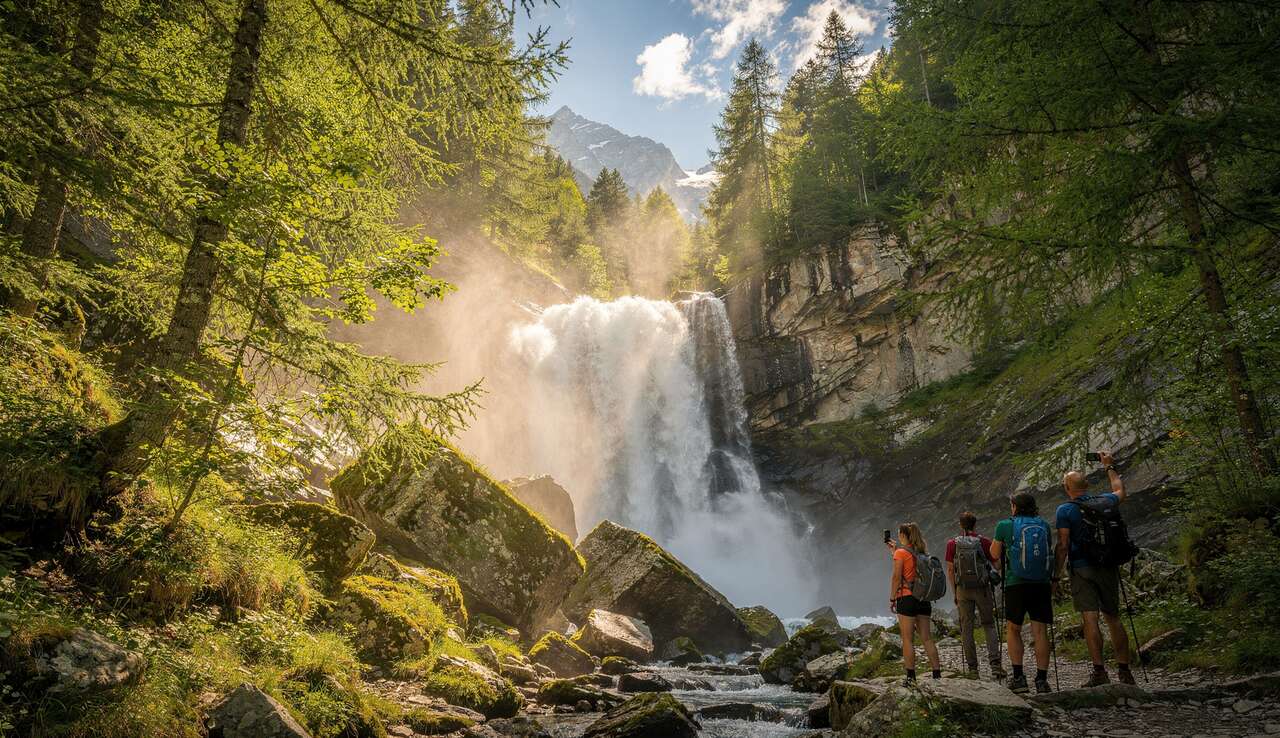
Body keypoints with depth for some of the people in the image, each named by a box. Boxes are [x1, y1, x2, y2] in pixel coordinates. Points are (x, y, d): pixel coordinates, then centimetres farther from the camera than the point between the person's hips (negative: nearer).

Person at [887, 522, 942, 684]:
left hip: (906, 598, -6)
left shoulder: (901, 552, -8)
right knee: (927, 638, 10)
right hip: (924, 598, 6)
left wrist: (892, 598, -5)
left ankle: (911, 677, -2)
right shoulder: (922, 552, 10)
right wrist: (895, 549, 32)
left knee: (908, 639, -2)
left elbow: (896, 577, -11)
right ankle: (937, 674, 10)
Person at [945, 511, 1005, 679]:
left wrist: (955, 593, 8)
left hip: (962, 589, 1)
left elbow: (950, 570, 1)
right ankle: (995, 663, -4)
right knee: (989, 625, 9)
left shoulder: (952, 544, 1)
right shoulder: (984, 542, -4)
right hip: (982, 588, -1)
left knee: (966, 628, 7)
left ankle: (972, 668, 8)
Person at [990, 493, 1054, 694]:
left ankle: (1018, 677, 6)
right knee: (1040, 631, 4)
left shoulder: (1005, 525, -1)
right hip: (1042, 584, 2)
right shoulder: (1044, 525, 7)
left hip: (1016, 584, -2)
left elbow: (995, 554, 7)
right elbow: (1050, 553, 14)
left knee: (1013, 629, 10)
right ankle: (1042, 679, 2)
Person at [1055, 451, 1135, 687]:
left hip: (1082, 570, -4)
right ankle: (1124, 670, 16)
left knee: (1090, 619, -6)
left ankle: (1099, 671, -10)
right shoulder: (1104, 501, 4)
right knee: (1114, 619, 13)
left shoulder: (1065, 510, -7)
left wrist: (1057, 574, -4)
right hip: (1109, 568, 5)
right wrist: (1110, 467, 40)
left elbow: (1063, 546, -11)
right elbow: (1120, 492, 29)